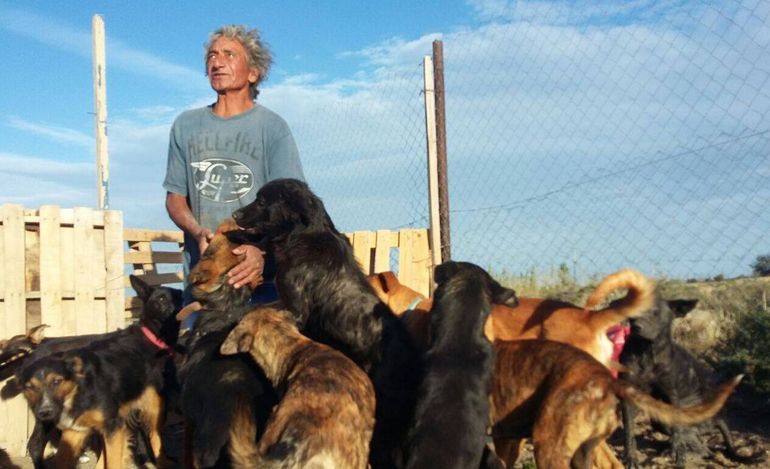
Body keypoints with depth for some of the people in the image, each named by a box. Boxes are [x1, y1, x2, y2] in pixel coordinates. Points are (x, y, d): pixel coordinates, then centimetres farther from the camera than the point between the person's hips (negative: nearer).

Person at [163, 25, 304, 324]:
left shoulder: (272, 127, -2)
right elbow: (175, 197, 12)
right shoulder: (186, 125, 10)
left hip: (260, 275, -3)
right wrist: (199, 233, -9)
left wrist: (264, 250, -27)